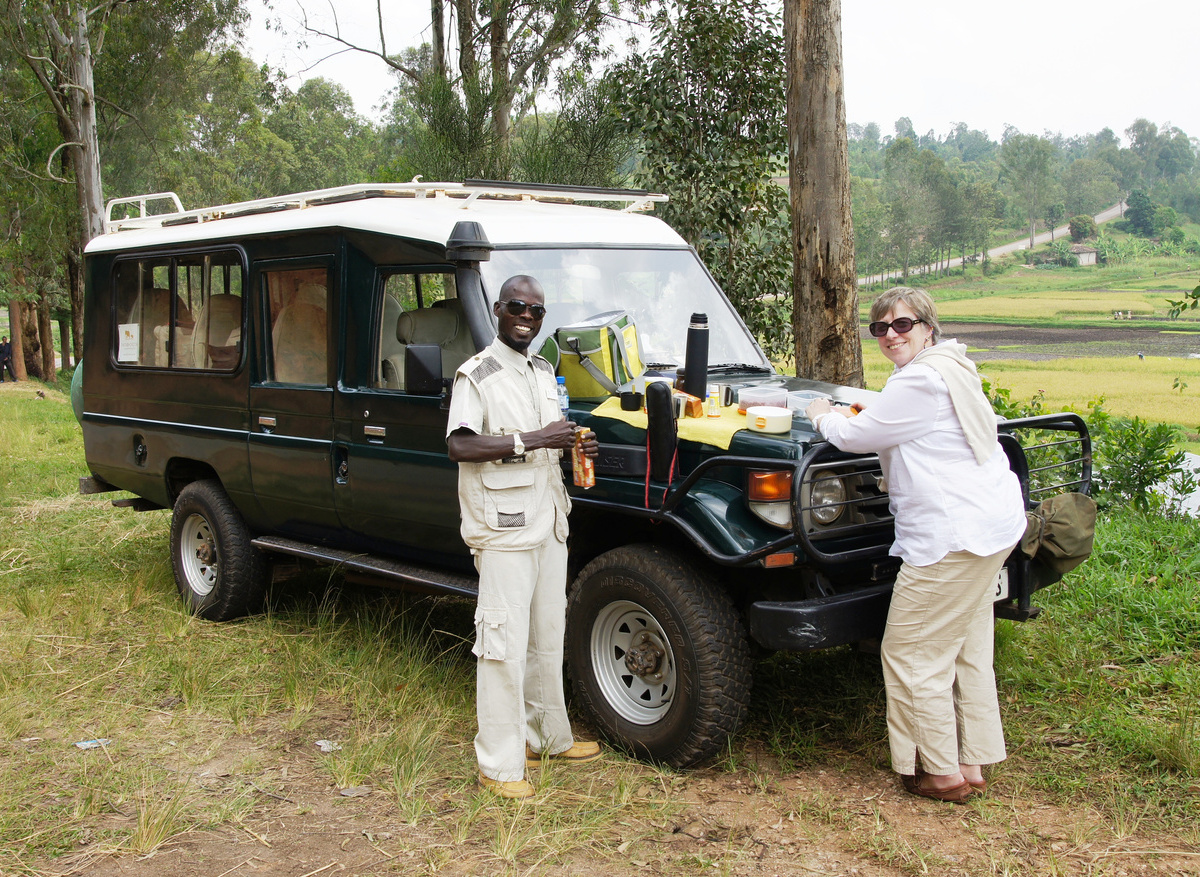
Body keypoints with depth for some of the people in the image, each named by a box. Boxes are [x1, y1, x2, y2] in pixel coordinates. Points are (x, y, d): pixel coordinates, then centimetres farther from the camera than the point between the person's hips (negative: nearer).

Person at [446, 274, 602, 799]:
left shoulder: (544, 373, 16)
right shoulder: (477, 375, -9)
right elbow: (459, 445, -22)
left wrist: (576, 448, 4)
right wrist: (531, 440, -26)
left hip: (548, 524, 8)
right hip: (503, 529, -8)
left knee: (548, 639, 17)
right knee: (505, 647, -6)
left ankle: (547, 737, 32)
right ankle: (499, 765, 2)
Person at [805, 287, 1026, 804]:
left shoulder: (920, 380, -17)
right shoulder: (950, 370, 17)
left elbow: (855, 436, -12)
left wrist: (823, 417, 6)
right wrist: (859, 417, 13)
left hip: (953, 534, -11)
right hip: (991, 524, 11)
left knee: (911, 654, -1)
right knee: (968, 650, 16)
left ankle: (942, 773, 8)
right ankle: (973, 764, 25)